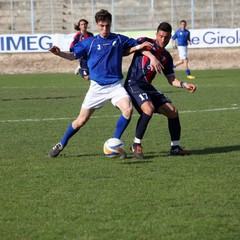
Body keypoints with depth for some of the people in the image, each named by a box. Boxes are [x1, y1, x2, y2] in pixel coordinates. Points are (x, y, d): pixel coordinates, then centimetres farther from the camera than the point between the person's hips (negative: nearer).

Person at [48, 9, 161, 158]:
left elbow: (139, 46, 10)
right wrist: (59, 53, -26)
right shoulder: (90, 42, 3)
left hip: (116, 85, 0)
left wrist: (152, 58, -3)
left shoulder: (119, 39, 4)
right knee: (81, 120, 1)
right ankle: (61, 145, 24)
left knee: (128, 109, -26)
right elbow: (73, 55, -6)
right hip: (97, 87, 0)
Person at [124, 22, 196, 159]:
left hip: (148, 87, 7)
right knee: (149, 108, -31)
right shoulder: (145, 42, -3)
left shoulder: (166, 56, 13)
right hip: (133, 84, -7)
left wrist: (184, 85, -4)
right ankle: (136, 145, -17)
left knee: (173, 111, 1)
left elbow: (171, 79, 13)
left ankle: (175, 147, 15)